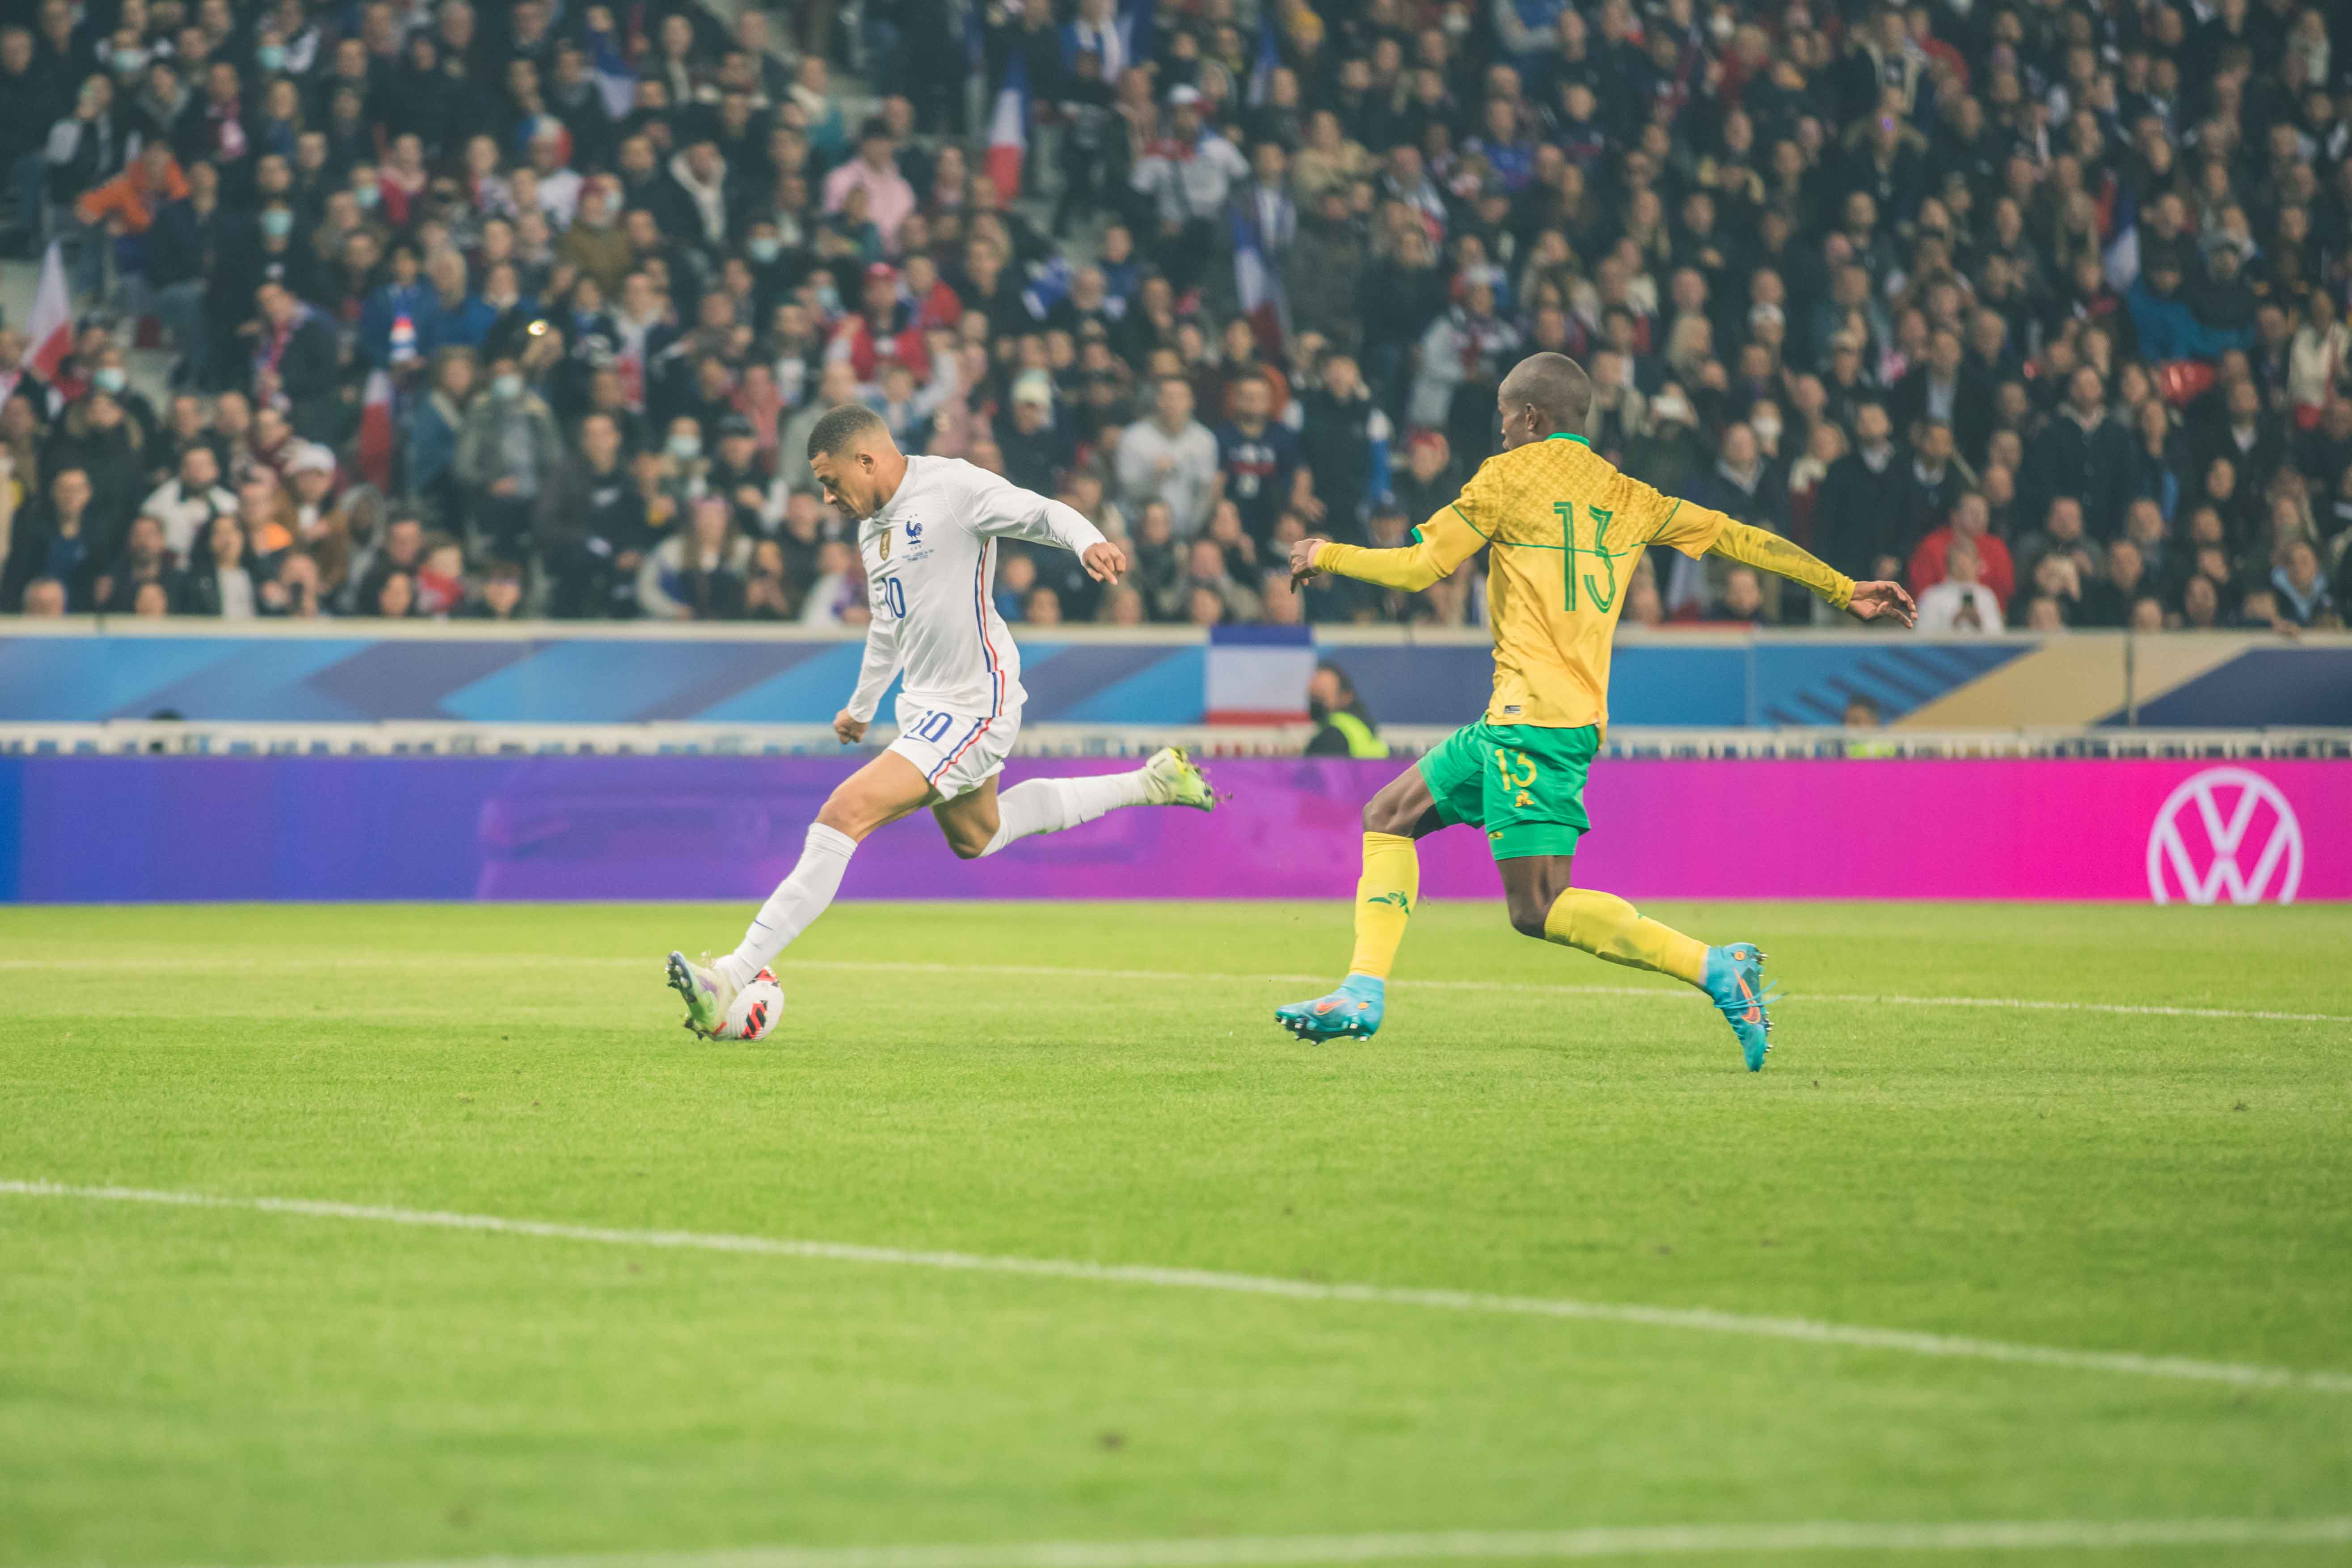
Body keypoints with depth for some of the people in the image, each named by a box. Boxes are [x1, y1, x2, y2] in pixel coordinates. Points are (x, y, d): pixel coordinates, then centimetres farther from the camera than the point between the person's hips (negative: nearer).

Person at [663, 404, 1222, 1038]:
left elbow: (1044, 513, -24)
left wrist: (1088, 541, -45)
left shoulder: (953, 487, -16)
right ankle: (1149, 783, 40)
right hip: (925, 704, 11)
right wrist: (862, 704, 37)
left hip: (971, 710, -11)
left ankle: (732, 979, -23)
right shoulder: (873, 524, 11)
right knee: (975, 838, 29)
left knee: (845, 814, -21)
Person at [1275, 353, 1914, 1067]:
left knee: (1539, 909, -12)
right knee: (1389, 817, 15)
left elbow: (1417, 568, -3)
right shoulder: (1628, 498, 16)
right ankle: (1363, 993, 9)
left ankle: (1717, 969, -20)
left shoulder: (1510, 476, -2)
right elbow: (1738, 538, 17)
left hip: (1533, 717, -9)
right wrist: (1846, 591, 24)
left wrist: (1325, 555, 14)